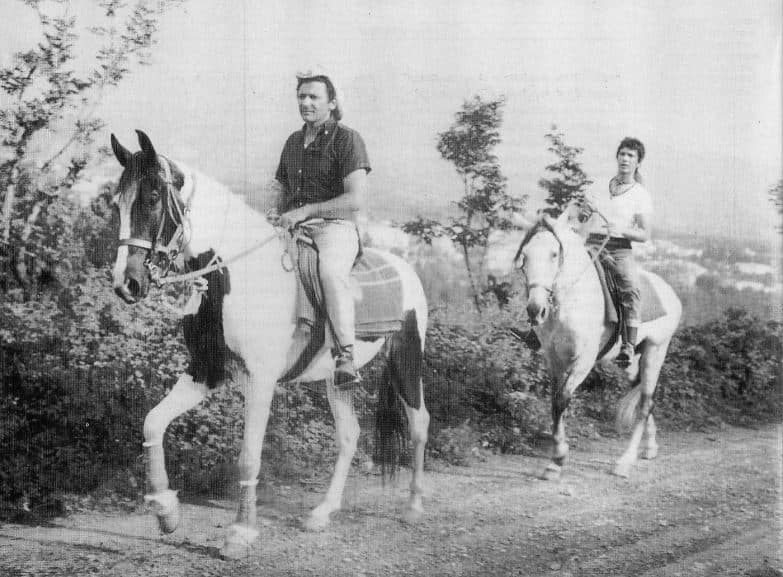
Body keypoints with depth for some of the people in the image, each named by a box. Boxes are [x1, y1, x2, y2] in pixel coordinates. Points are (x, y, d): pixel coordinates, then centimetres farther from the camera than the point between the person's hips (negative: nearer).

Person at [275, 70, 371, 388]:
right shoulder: (293, 142, 20)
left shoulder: (348, 139, -2)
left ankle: (345, 356, -38)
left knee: (330, 271, -38)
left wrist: (306, 210, -17)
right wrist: (280, 218, 7)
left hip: (335, 227, -7)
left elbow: (355, 199, -12)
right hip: (293, 229, 7)